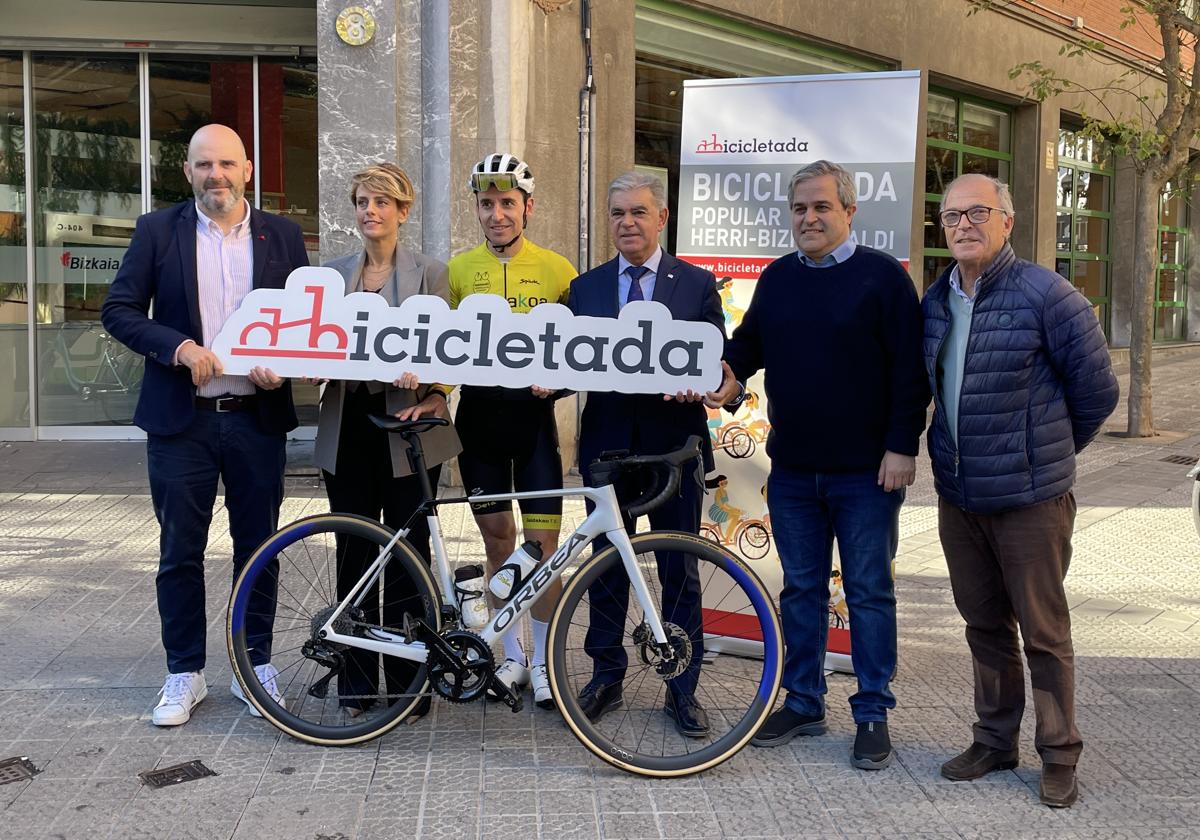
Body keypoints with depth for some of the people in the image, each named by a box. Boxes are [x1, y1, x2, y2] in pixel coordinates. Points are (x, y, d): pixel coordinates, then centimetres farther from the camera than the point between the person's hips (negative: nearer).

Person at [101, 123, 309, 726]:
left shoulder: (282, 236, 6)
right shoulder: (158, 230, 2)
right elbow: (118, 310, 0)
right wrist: (177, 346, -16)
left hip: (257, 417, 1)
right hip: (181, 419, -1)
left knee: (258, 548, 9)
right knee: (179, 552, 5)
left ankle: (254, 664, 23)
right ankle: (184, 673, 19)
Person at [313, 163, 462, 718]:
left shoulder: (429, 273, 3)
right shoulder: (332, 274, 13)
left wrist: (433, 393, -22)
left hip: (407, 426, -3)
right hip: (348, 426, 3)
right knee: (354, 553, 6)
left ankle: (408, 684, 12)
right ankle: (357, 683, 16)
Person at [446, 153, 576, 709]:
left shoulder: (555, 270, 1)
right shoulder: (458, 270, 5)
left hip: (532, 413, -2)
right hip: (479, 412, 2)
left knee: (542, 543, -2)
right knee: (497, 539, 9)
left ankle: (543, 661, 13)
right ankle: (512, 656, 22)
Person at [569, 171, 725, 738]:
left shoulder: (697, 284, 3)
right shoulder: (585, 288, 10)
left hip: (674, 441, -2)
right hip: (606, 441, 2)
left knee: (680, 570, 5)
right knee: (606, 567, 10)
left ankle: (682, 690, 17)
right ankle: (606, 678, 24)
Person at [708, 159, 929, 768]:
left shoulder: (883, 276, -5)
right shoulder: (777, 278, 10)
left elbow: (909, 369, -8)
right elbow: (748, 343, 18)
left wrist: (902, 446, -13)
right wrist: (730, 373, -5)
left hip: (866, 471, -5)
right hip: (793, 468, 5)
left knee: (869, 592, 4)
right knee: (801, 588, 12)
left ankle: (873, 714, 14)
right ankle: (803, 703, 24)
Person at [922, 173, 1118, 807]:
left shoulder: (1046, 295, -12)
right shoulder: (935, 300, 6)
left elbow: (1096, 390, -6)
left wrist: (1051, 450, 6)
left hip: (1030, 498, -6)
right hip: (957, 494, 6)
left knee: (1043, 633, 4)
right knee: (984, 627, 17)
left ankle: (1059, 757, 19)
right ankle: (994, 741, 31)